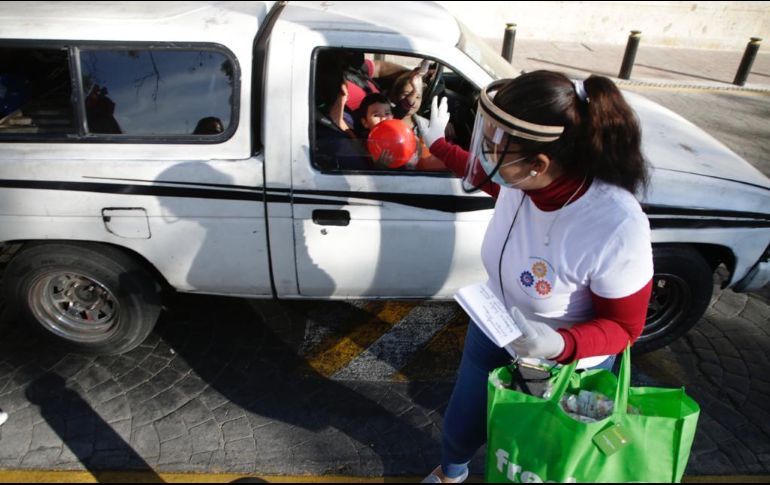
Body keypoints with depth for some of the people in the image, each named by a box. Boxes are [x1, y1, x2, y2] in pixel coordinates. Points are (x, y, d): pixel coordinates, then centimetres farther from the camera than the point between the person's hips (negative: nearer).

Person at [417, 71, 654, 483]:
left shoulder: (618, 228, -38)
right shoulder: (519, 176, -23)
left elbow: (623, 326, -21)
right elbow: (481, 172, 4)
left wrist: (559, 345, -40)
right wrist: (437, 143, 19)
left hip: (567, 367, -4)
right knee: (460, 428, 26)